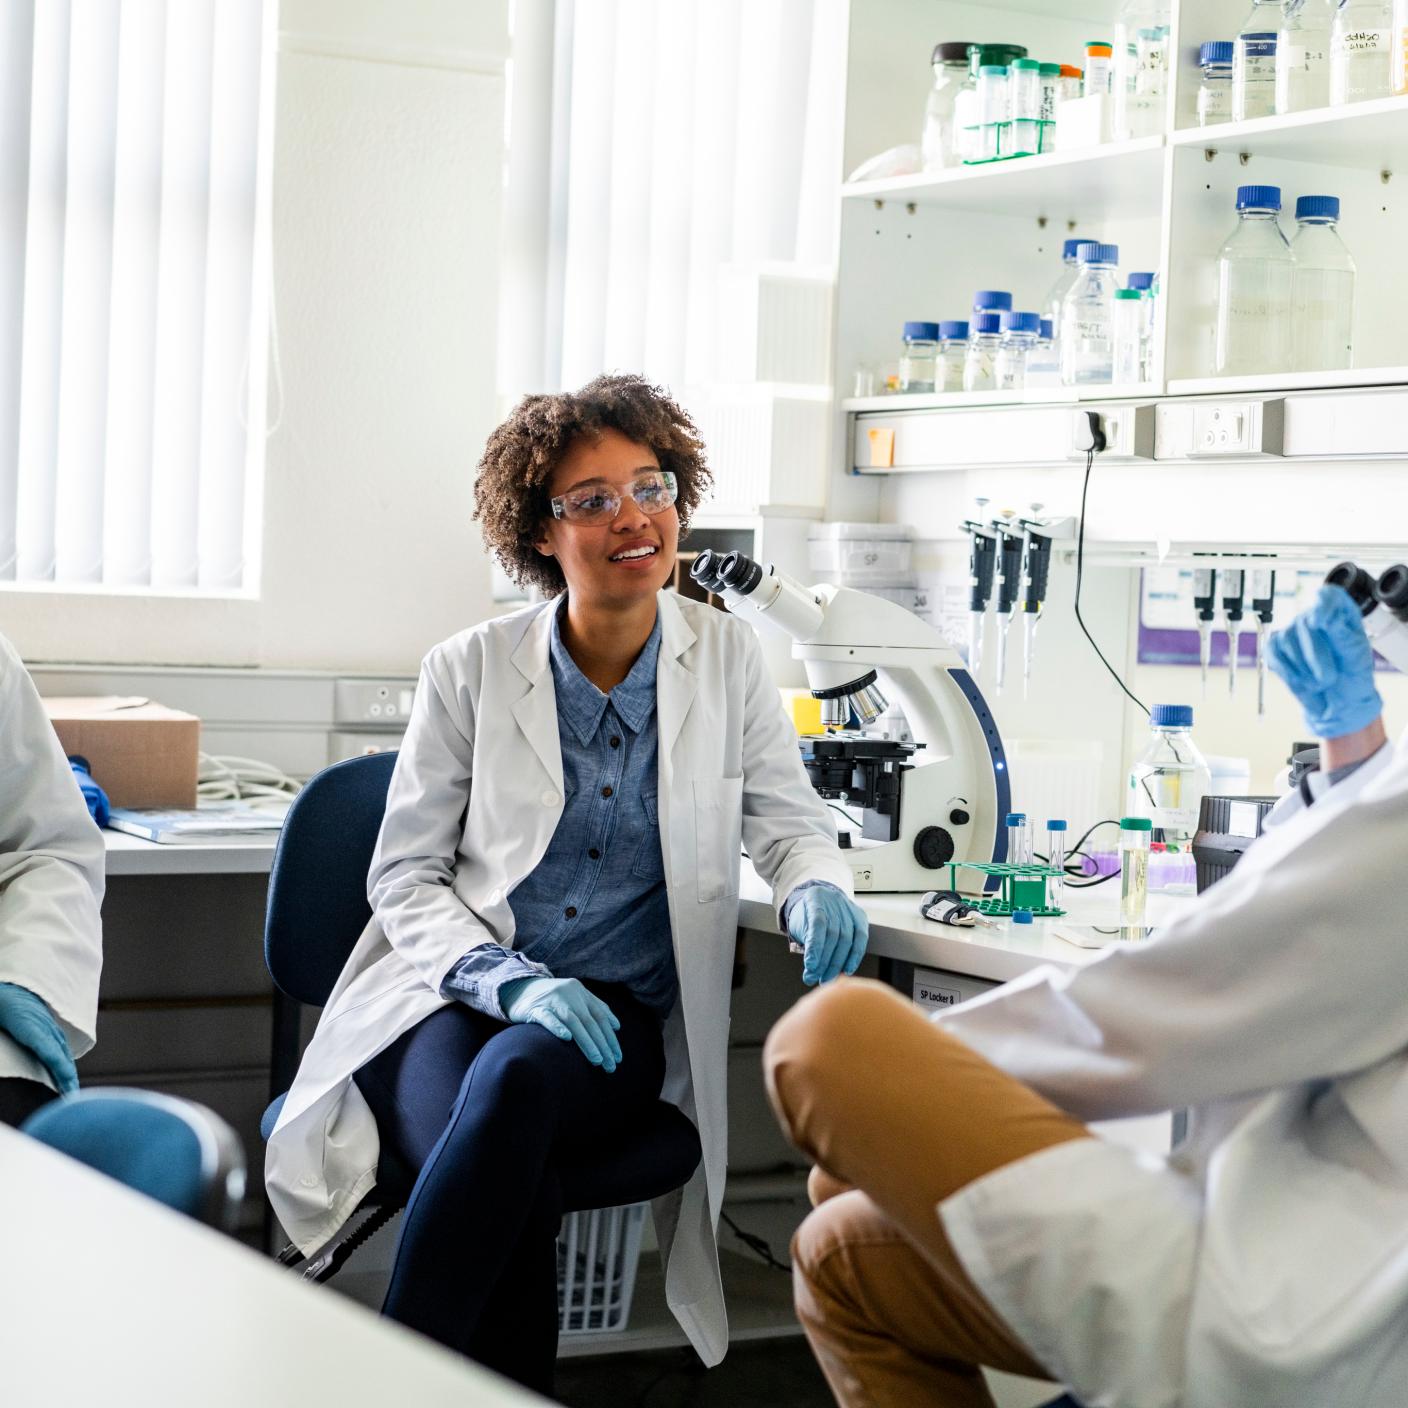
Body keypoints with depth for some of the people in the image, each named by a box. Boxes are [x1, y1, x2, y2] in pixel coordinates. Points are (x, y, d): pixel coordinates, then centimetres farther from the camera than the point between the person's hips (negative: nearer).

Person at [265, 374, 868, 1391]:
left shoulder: (727, 658, 7)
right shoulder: (472, 670, 4)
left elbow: (788, 819, 14)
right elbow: (405, 877, 5)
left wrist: (817, 889, -12)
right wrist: (511, 982, -15)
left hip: (617, 1020, 0)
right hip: (453, 1001, 0)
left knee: (516, 1078, -37)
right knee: (517, 1190, -36)